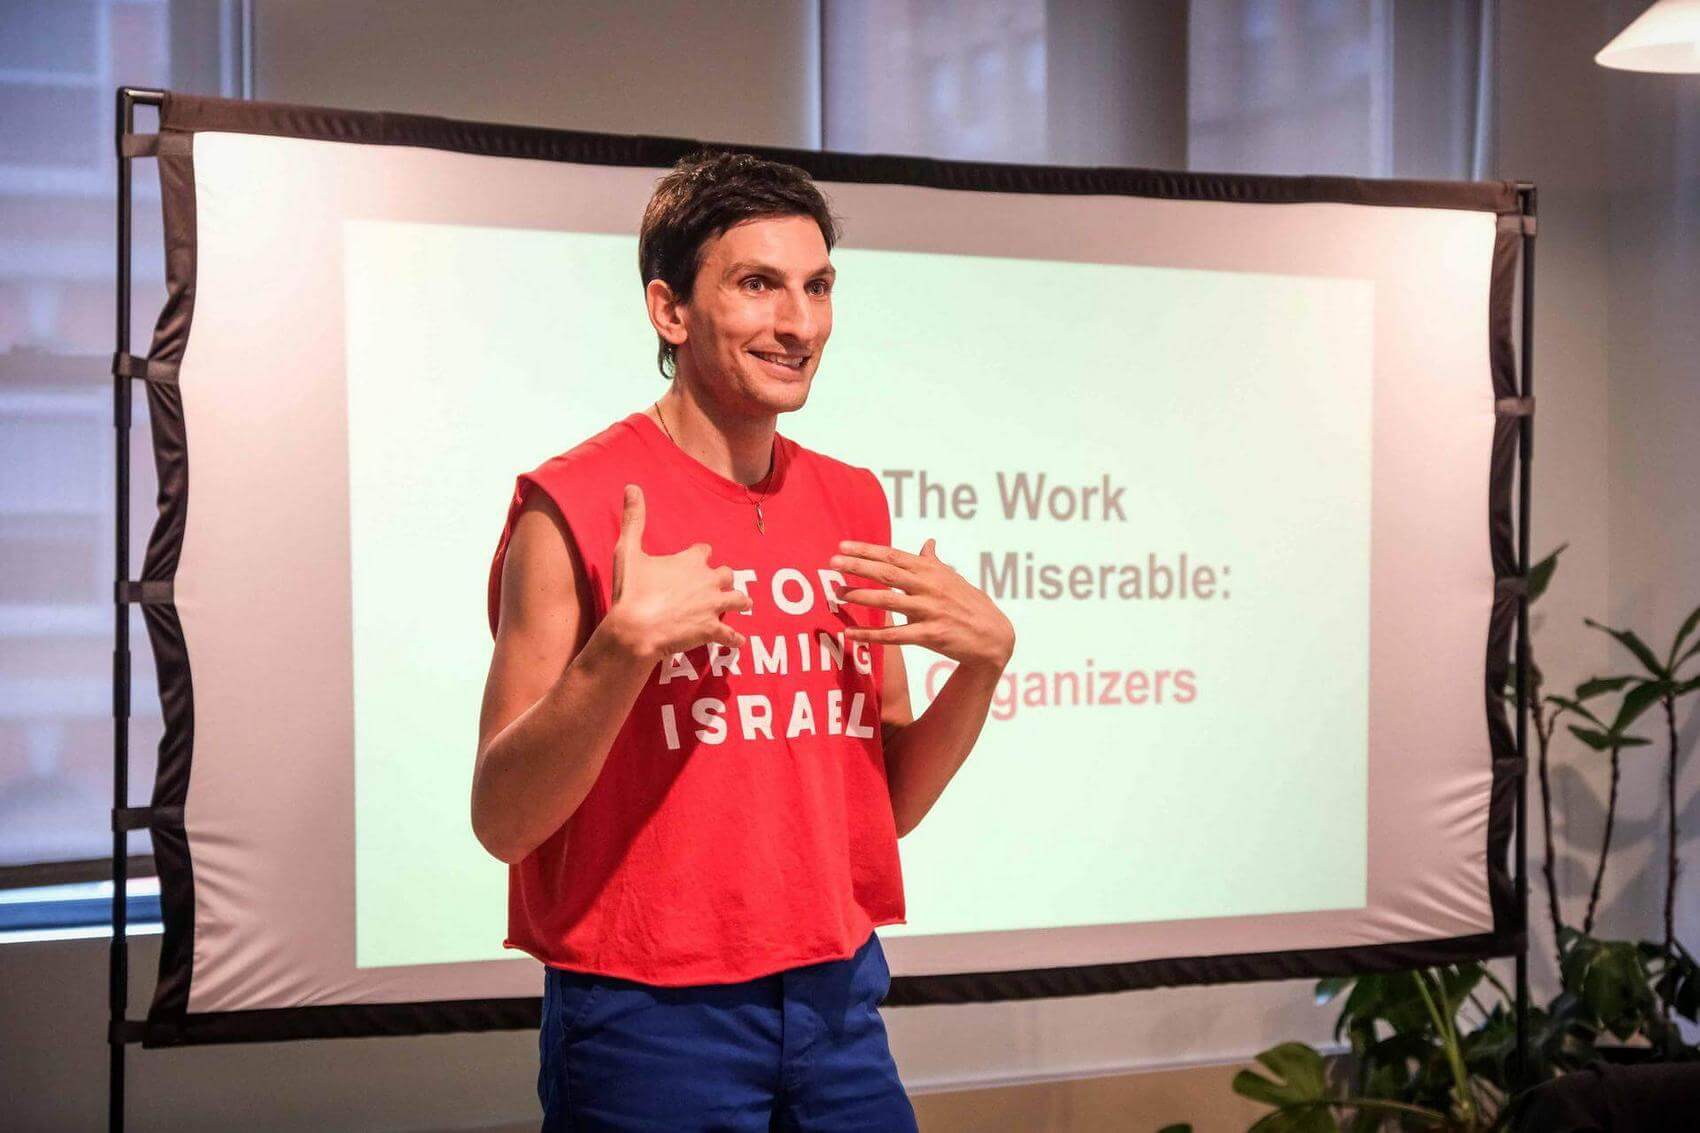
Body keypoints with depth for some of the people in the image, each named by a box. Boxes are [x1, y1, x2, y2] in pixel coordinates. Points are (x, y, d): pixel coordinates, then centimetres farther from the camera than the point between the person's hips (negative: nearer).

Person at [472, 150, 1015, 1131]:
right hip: (650, 1020, -5)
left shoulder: (855, 505, 7)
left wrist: (985, 659, -5)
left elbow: (887, 806, 11)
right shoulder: (574, 507, -11)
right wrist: (623, 648, -26)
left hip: (840, 1006, 5)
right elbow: (502, 821, -13)